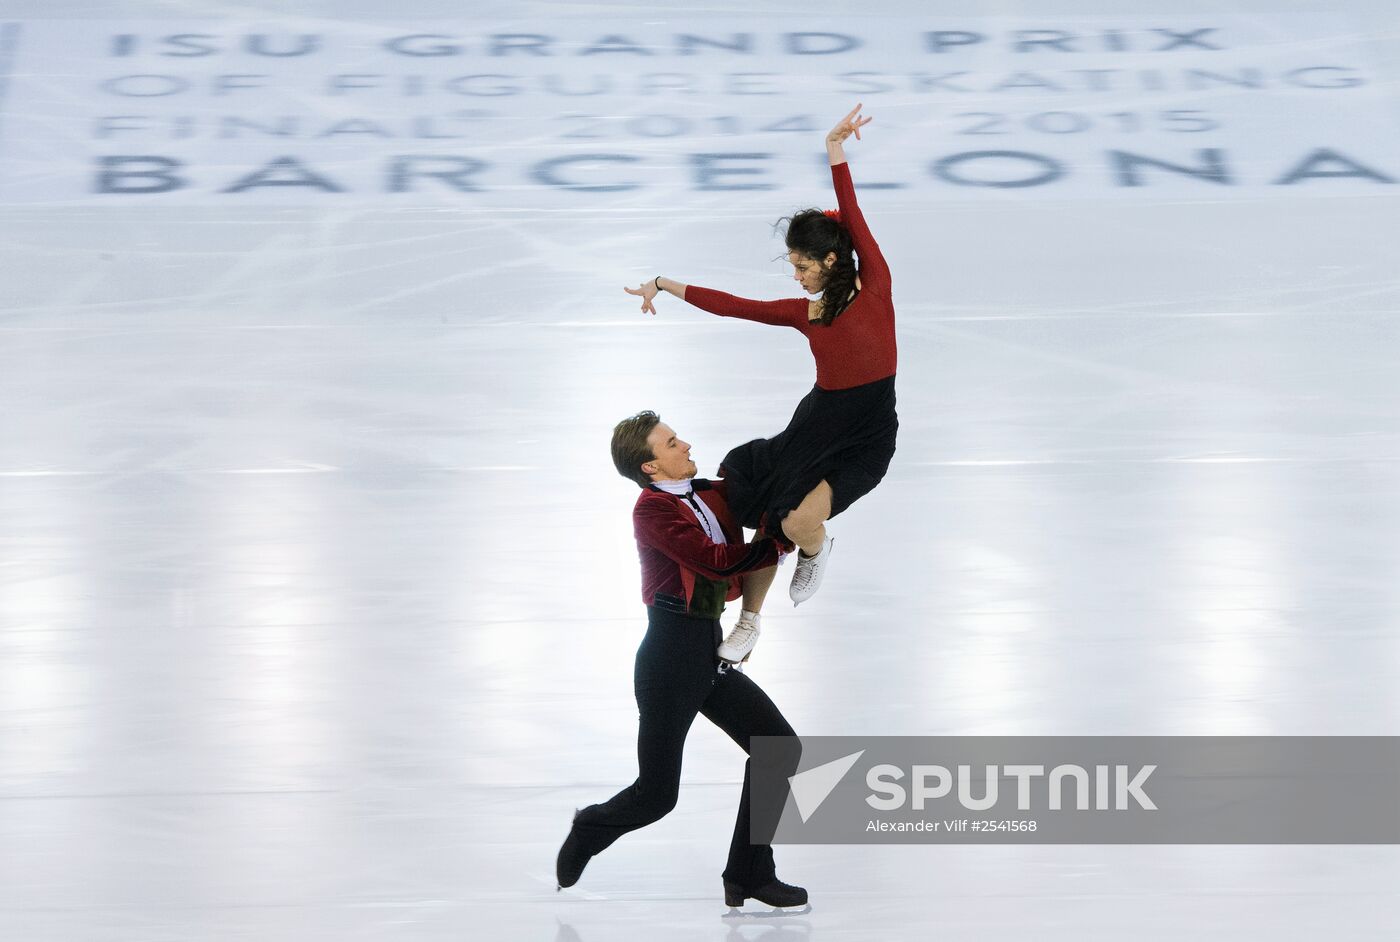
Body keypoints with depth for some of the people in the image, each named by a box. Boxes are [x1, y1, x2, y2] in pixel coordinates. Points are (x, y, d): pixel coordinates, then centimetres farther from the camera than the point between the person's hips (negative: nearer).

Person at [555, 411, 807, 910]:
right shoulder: (653, 509, -12)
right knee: (657, 794, -3)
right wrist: (782, 544, -15)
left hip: (711, 654, 8)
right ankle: (589, 832, 29)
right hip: (671, 657, -8)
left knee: (781, 747, -3)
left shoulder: (710, 495, 12)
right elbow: (716, 562, -20)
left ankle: (749, 875, 3)